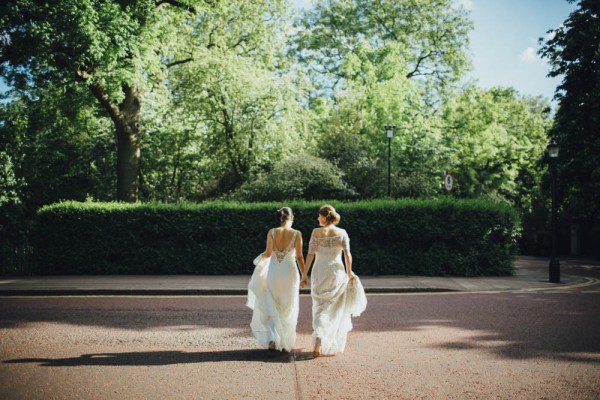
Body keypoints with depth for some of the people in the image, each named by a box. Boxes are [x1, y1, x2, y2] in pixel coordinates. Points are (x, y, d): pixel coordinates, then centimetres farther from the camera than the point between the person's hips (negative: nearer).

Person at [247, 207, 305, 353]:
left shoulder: (272, 232, -4)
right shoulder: (296, 234, -6)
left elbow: (268, 253, -8)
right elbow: (299, 257, -6)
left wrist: (260, 258, 14)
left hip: (273, 272, 1)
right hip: (290, 272, -1)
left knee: (272, 309, 14)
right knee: (288, 310, 12)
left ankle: (272, 339, -4)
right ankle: (286, 344, 16)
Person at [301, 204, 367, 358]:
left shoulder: (316, 232, -4)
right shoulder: (342, 233, -2)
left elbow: (310, 254, -8)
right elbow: (347, 254, -8)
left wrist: (304, 274, -3)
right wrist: (349, 272, 2)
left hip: (320, 273, -1)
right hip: (337, 272, 1)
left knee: (320, 308, 9)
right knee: (336, 309, 16)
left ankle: (318, 341, -10)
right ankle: (335, 345, 24)